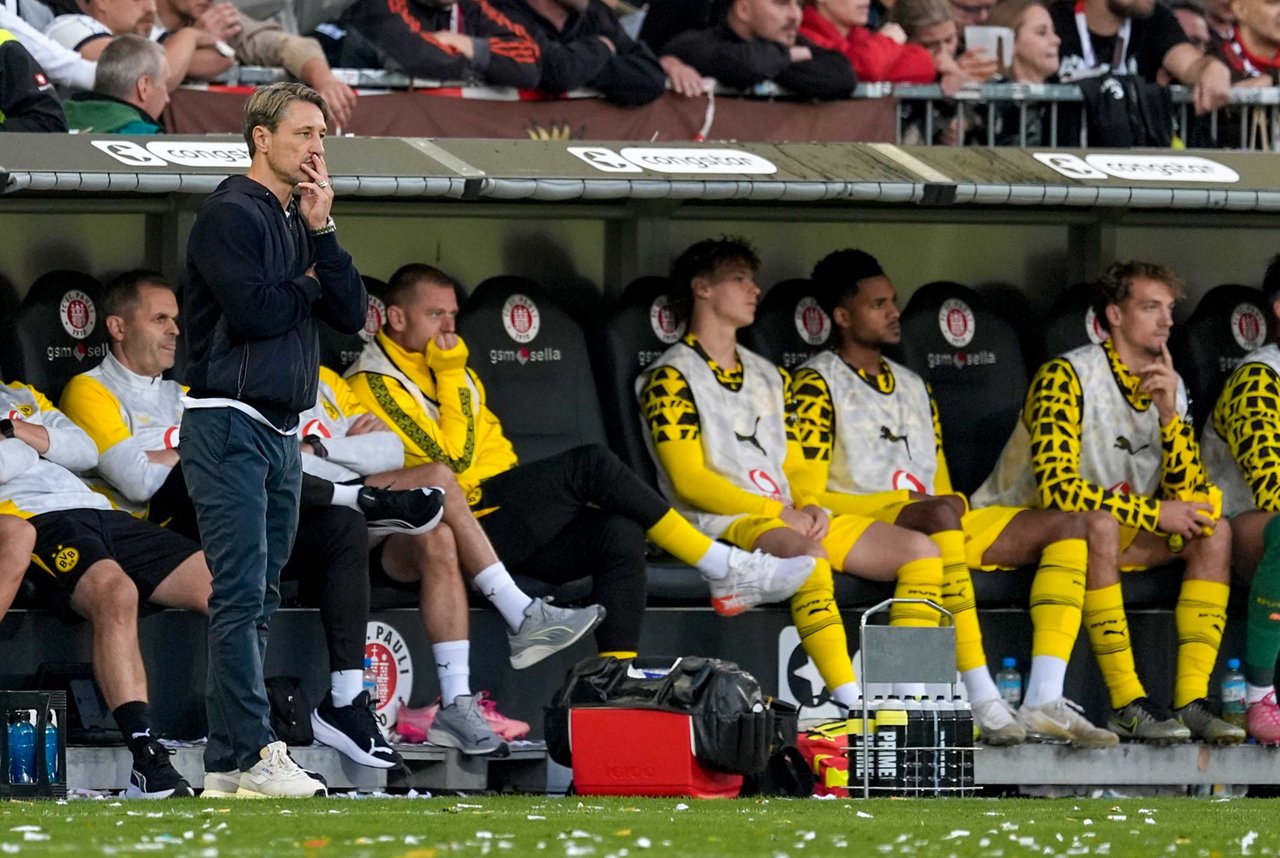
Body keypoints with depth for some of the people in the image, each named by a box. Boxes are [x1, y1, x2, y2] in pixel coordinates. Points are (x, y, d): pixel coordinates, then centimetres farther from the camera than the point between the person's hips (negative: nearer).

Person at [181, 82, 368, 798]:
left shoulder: (301, 221, 17)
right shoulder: (232, 213, -8)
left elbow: (353, 314, 7)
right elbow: (253, 310, -20)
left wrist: (323, 234, -4)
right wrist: (309, 281, -1)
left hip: (282, 432, 9)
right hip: (230, 425, -9)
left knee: (260, 596, 7)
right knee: (242, 594, -13)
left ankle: (231, 751, 8)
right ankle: (251, 753, -17)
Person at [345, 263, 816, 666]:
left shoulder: (444, 368, 23)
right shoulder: (373, 385, -6)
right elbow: (453, 459, -14)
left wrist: (534, 497, 8)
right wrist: (450, 376, -8)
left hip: (502, 521, 9)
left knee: (620, 533, -18)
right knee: (592, 464, -20)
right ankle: (725, 571, -15)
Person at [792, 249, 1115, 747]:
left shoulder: (913, 387, 27)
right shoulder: (817, 384, 2)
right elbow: (806, 496, -8)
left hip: (938, 528, 8)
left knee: (1069, 525, -8)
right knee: (941, 511, -41)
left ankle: (1043, 702, -26)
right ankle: (983, 702, -48)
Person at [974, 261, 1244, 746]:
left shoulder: (1168, 386, 4)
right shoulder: (1067, 378, -18)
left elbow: (1189, 496, -5)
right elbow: (1056, 488, -28)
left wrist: (1169, 412, -19)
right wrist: (1153, 514, -25)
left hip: (1115, 534, 7)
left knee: (1213, 531, -11)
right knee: (1096, 525, -37)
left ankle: (1191, 700, -21)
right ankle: (1128, 705, -37)